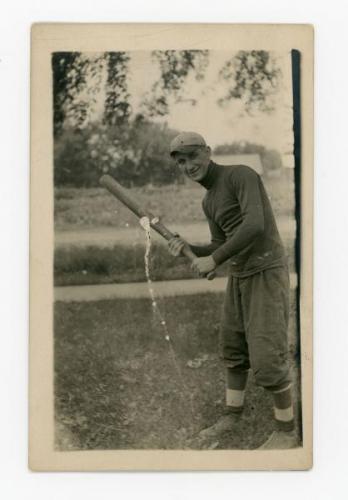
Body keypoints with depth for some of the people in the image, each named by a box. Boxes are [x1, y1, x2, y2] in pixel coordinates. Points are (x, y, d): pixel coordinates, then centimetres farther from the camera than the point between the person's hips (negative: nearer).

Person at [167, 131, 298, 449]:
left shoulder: (241, 174, -16)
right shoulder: (209, 201, 13)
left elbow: (255, 226, -28)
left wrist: (213, 260, -22)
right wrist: (187, 248, -3)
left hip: (267, 273, -9)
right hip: (241, 276, 9)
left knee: (266, 359, -9)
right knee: (234, 348, 16)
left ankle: (287, 432, 6)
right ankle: (231, 417, 32)